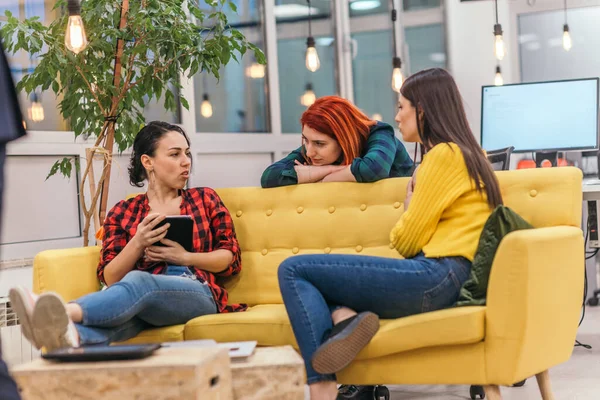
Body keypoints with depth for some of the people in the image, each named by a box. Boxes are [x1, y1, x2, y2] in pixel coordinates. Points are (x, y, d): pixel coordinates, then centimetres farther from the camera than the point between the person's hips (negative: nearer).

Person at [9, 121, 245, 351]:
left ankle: (66, 314, -66)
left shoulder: (205, 198, 20)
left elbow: (232, 259, 13)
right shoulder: (123, 213, 19)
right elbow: (110, 278, 10)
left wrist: (184, 257, -4)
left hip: (196, 294, -1)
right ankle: (72, 335, -73)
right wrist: (138, 244, -8)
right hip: (146, 300, 2)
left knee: (136, 282, -38)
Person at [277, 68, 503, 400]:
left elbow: (406, 241, -7)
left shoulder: (444, 154, -8)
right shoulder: (467, 152, 22)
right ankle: (344, 317, -15)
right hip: (445, 281, 10)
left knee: (293, 270, -8)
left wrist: (409, 202, 9)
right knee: (312, 277, 18)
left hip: (437, 276, -10)